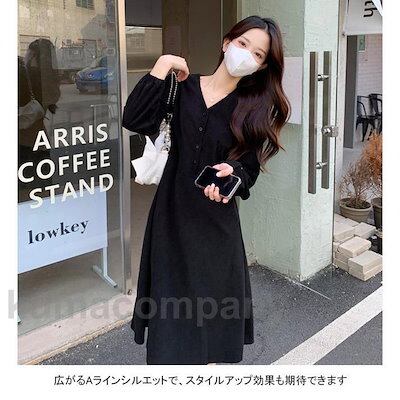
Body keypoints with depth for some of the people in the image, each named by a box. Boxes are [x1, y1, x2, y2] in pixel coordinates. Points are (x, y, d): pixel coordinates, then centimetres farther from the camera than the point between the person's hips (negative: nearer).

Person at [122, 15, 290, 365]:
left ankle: (207, 358, 31)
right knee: (170, 292, 8)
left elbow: (249, 168, -2)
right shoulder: (182, 87, 1)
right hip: (172, 214, 1)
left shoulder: (254, 108, 2)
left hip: (216, 220, 0)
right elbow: (135, 121, -13)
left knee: (212, 295, 8)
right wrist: (163, 66, -12)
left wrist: (231, 173, -25)